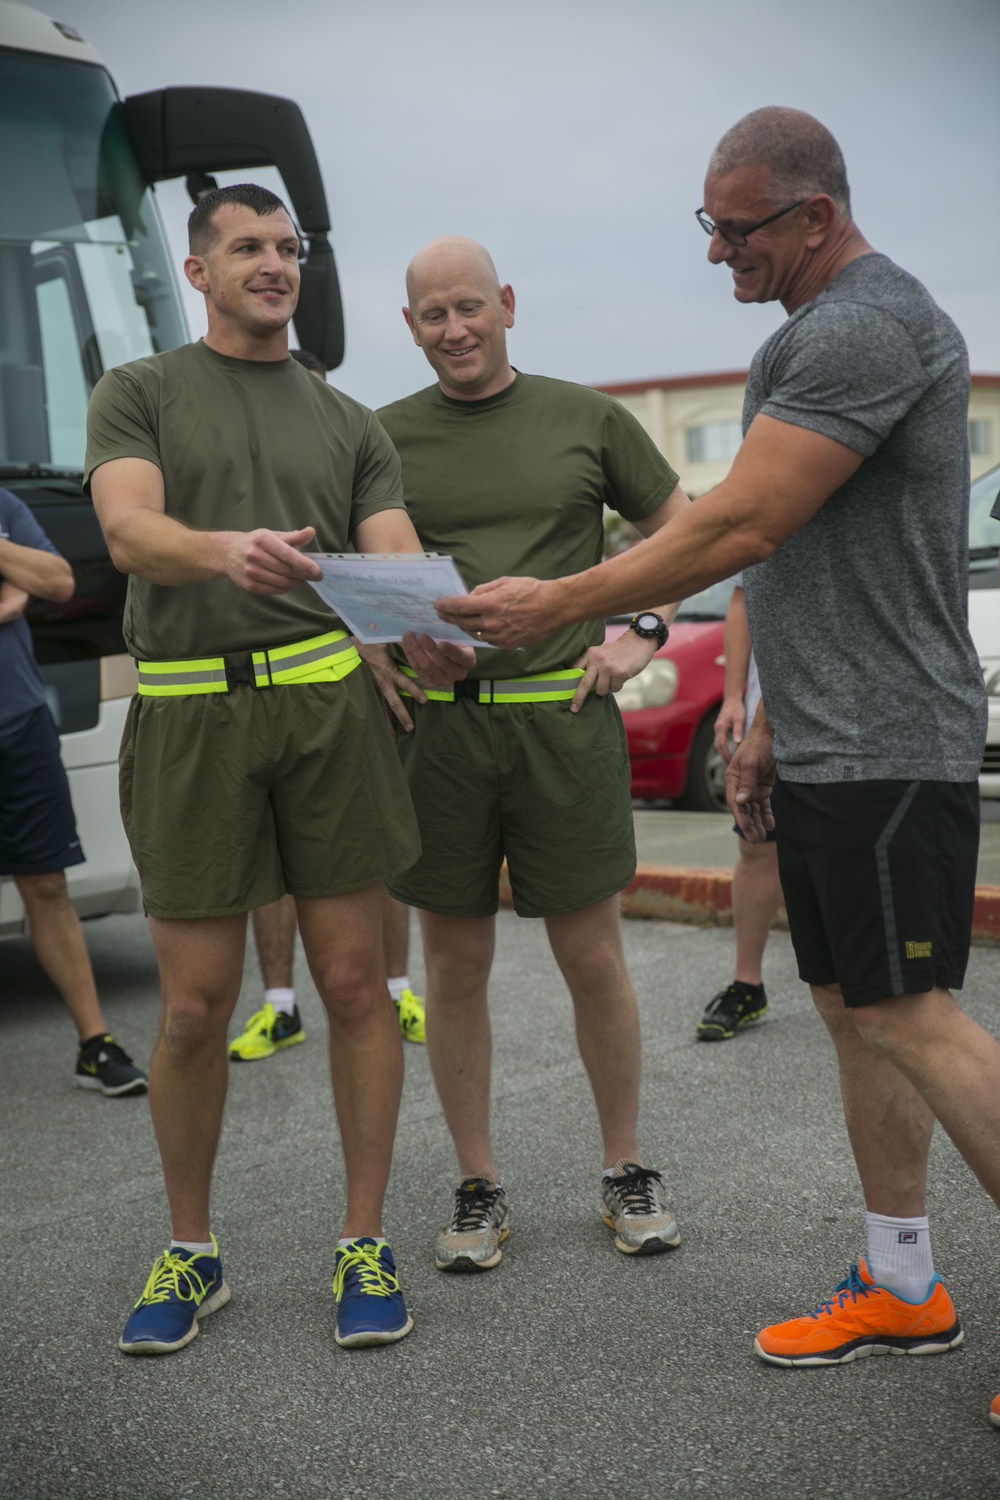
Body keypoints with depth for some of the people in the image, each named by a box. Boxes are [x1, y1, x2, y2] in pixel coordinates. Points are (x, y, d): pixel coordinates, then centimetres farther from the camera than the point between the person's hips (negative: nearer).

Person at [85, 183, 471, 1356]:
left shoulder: (347, 422, 17)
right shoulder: (139, 394, 10)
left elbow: (397, 559, 4)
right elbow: (129, 531, -9)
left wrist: (428, 633, -20)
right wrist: (226, 550, -31)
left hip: (329, 703, 2)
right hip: (190, 713, -2)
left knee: (353, 982, 1)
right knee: (195, 1004, 1)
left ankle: (364, 1243, 14)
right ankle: (191, 1251, 20)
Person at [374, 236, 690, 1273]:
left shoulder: (585, 419, 8)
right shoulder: (383, 437, 8)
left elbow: (681, 529, 15)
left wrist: (645, 637, 3)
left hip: (565, 716, 0)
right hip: (432, 726, 1)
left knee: (592, 958, 4)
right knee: (455, 964, 6)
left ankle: (626, 1172, 21)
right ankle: (478, 1189, 19)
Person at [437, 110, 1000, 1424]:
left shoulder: (864, 328, -15)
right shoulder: (823, 330, 19)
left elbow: (740, 529, -21)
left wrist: (554, 605, -14)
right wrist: (773, 718, 21)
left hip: (886, 748, -10)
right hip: (826, 746, 10)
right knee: (853, 1010, 11)